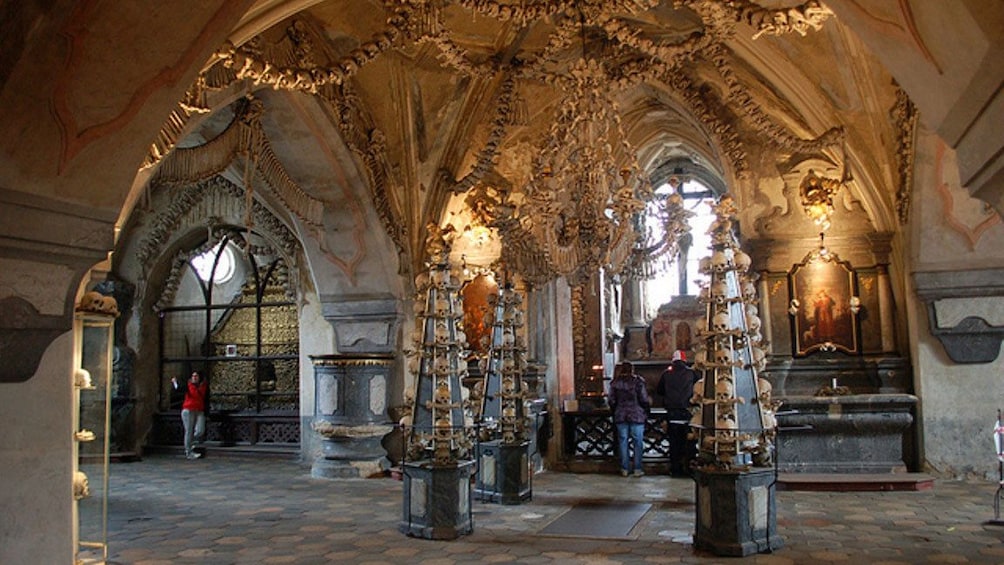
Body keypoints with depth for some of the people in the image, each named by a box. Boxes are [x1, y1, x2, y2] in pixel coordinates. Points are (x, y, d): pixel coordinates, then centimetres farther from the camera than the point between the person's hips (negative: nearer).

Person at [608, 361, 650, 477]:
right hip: (637, 416, -3)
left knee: (623, 441, 8)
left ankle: (625, 469, 9)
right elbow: (644, 400, -7)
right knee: (638, 442, 4)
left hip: (620, 416, 3)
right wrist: (646, 413, 6)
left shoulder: (615, 383, 2)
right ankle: (637, 469, 4)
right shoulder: (638, 381, -7)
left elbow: (612, 401, 5)